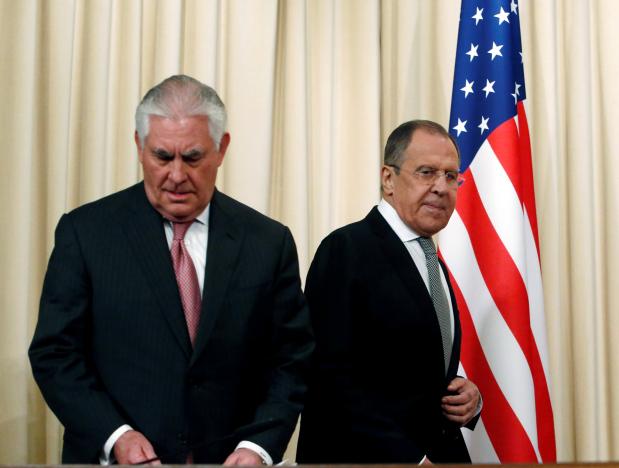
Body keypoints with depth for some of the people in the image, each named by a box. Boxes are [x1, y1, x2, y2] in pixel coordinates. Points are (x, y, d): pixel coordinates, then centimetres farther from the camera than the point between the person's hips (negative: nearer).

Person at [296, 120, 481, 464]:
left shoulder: (433, 266, 11)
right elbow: (333, 379, -20)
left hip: (439, 453, 8)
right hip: (366, 457, -7)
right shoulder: (347, 249, -14)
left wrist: (468, 397, -2)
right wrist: (410, 459, -22)